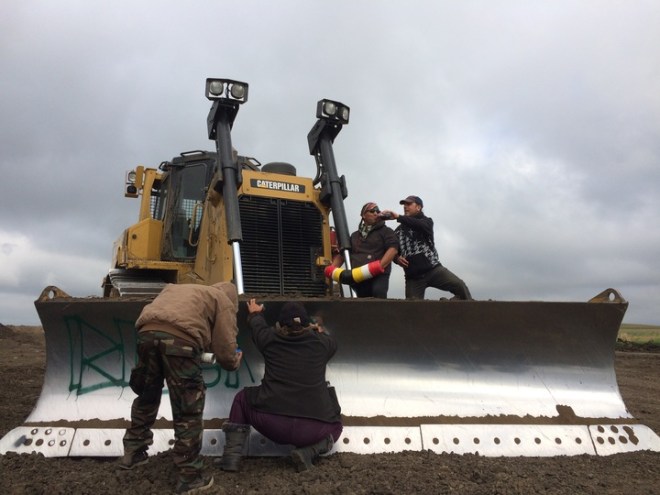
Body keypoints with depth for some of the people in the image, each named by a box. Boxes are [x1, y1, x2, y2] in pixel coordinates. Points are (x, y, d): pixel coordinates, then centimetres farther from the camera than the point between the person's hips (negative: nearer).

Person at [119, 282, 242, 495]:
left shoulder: (178, 288, 39)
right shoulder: (224, 301, 19)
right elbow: (224, 348, 9)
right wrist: (234, 361, 31)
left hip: (147, 331, 6)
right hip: (180, 338, -6)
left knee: (146, 397, 28)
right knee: (188, 411, 7)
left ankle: (132, 452, 42)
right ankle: (189, 476, 16)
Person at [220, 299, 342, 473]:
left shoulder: (270, 339, 7)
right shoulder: (320, 342, 7)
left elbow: (258, 327, 31)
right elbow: (333, 343, 31)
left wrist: (255, 314, 53)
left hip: (270, 422, 0)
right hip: (312, 428, 0)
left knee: (242, 398, 29)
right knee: (335, 427, 34)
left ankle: (232, 456, 16)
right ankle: (308, 452, 5)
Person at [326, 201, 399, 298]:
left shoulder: (386, 231, 11)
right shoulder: (355, 235, 26)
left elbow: (393, 249, -5)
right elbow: (342, 253, 27)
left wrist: (380, 266, -20)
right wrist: (332, 268, 9)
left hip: (378, 275, -5)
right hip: (358, 278, 5)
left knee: (378, 293, -31)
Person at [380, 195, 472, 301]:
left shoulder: (427, 221, 8)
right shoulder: (399, 230, 18)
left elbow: (420, 225, -18)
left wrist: (398, 217, -25)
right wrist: (396, 258, -4)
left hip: (433, 269, -2)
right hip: (413, 277, 3)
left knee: (460, 286, -19)